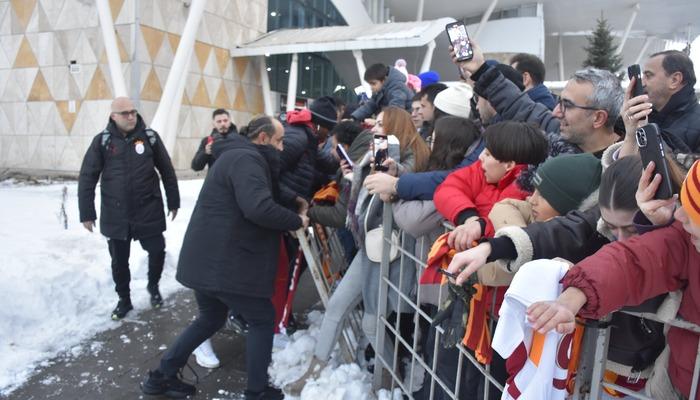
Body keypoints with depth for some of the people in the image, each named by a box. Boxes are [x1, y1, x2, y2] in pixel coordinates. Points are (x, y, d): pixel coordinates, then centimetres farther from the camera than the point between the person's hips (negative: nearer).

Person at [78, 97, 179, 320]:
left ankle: (153, 286, 35)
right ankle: (124, 300, 31)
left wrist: (173, 202, 7)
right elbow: (87, 178, -2)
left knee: (157, 251, 6)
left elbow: (167, 171, 5)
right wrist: (86, 213, -4)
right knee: (119, 261, 11)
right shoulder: (102, 141, -4)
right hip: (115, 214, 0)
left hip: (149, 210, 0)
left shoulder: (149, 137, -2)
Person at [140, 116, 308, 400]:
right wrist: (297, 221, -15)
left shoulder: (237, 155, 19)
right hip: (223, 261, -10)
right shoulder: (247, 158, -16)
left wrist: (288, 221, 11)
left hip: (206, 257, 10)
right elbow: (259, 208, -30)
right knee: (263, 319, 5)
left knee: (211, 318, 25)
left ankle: (161, 377, 32)